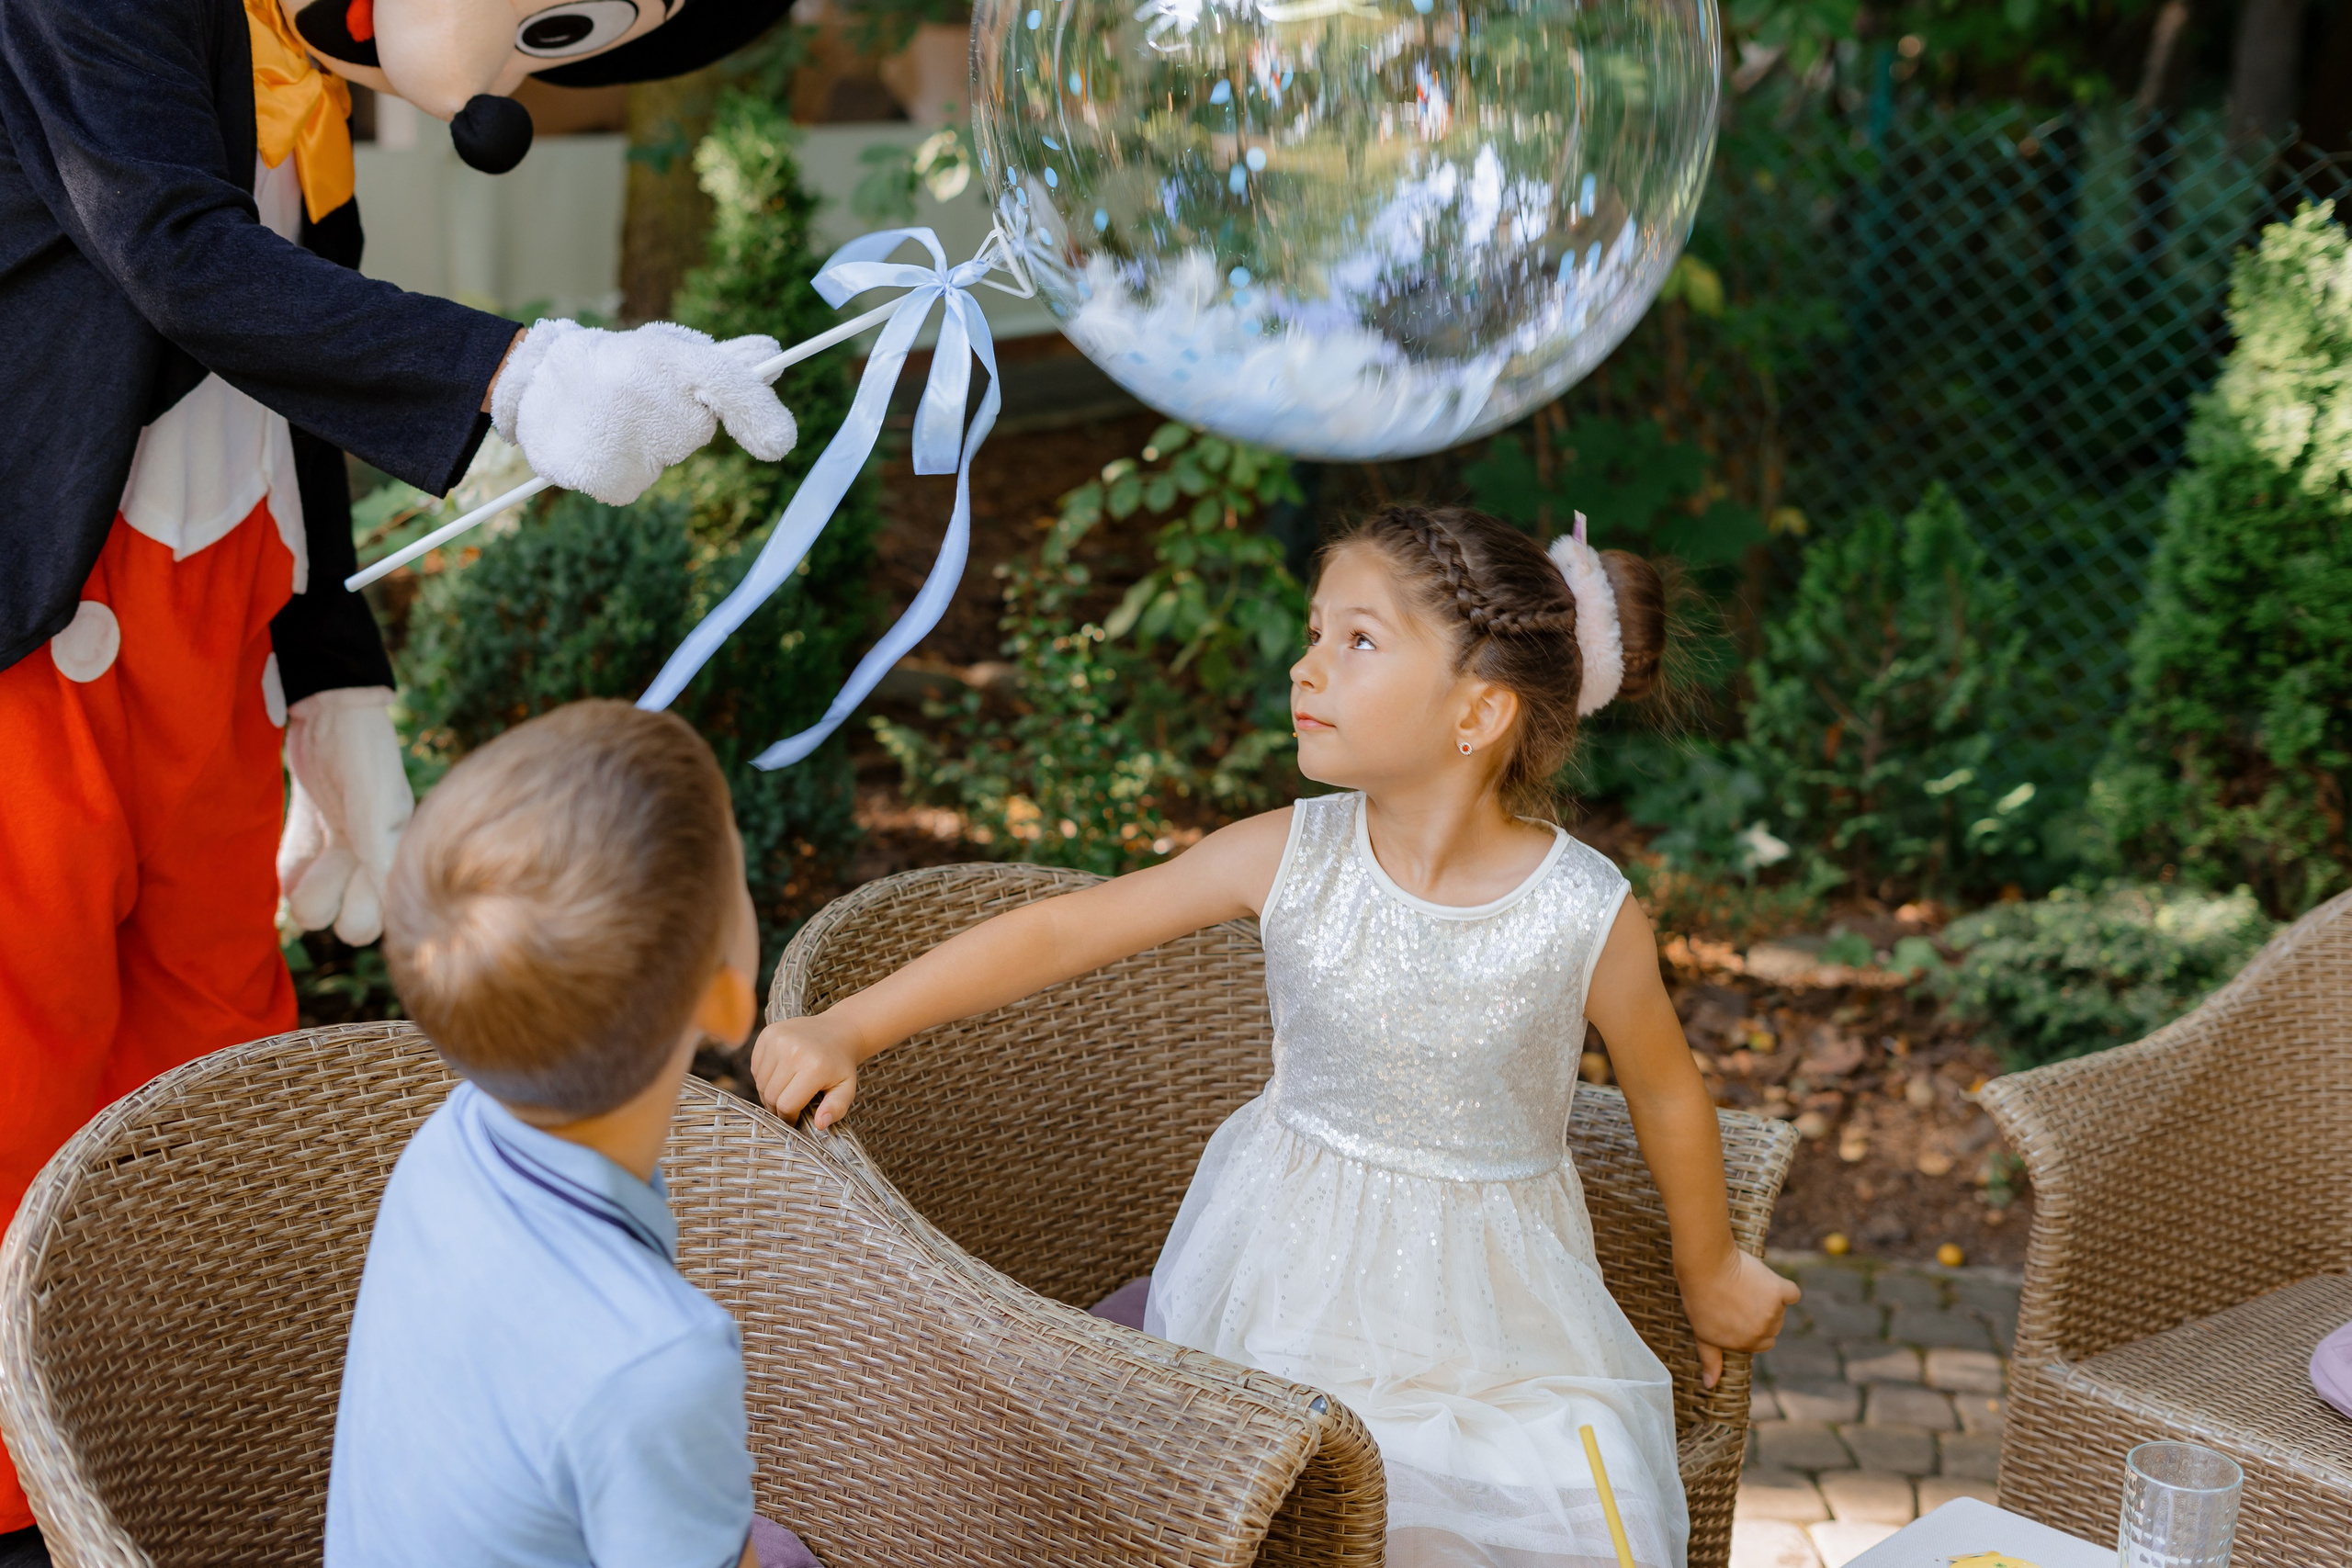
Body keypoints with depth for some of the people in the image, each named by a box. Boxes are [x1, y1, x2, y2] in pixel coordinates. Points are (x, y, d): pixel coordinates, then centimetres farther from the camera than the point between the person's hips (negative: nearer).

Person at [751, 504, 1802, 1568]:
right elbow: (1056, 932, -12)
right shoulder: (1287, 859, -15)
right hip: (1288, 1265, 1)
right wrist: (844, 1031, -19)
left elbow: (1665, 1092, 0)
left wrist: (1709, 1271, 16)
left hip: (1482, 1302, -1)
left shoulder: (1588, 918, -19)